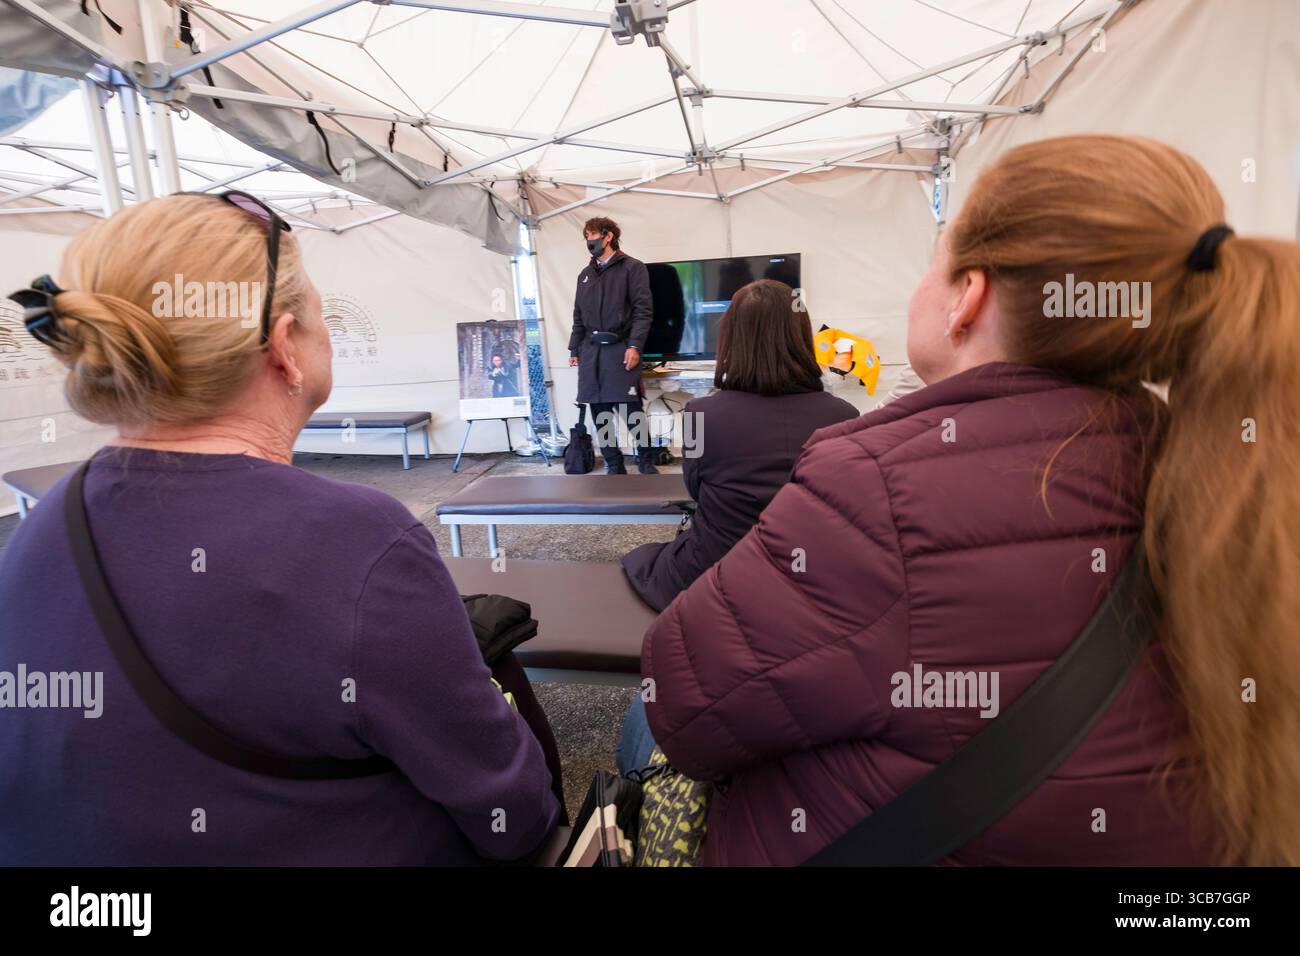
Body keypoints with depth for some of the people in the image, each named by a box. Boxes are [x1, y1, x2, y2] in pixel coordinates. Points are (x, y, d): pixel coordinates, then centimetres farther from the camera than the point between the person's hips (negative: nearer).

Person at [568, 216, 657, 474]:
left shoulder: (633, 268, 2)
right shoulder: (585, 275, 20)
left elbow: (643, 310, -7)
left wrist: (634, 346, -17)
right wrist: (574, 350, 13)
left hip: (621, 350, -5)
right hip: (590, 352, 6)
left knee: (632, 411, -5)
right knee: (599, 413, 4)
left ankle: (646, 463, 9)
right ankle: (614, 465, 13)